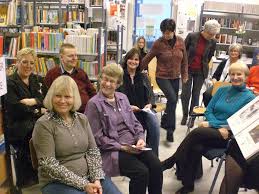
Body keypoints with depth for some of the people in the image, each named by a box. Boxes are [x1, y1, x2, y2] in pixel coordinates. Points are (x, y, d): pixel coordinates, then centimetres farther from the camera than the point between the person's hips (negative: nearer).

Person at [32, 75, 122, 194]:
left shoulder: (82, 119, 7)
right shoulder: (43, 124, -9)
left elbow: (93, 151, 5)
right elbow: (49, 165, -14)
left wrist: (97, 179, -9)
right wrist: (83, 184, -17)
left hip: (89, 177, 5)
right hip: (58, 182, -4)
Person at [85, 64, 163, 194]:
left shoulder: (123, 98, 13)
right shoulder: (94, 104, -7)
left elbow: (135, 123, 14)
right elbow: (97, 137, -10)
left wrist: (140, 138, -5)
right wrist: (122, 147, -15)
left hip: (133, 145, 6)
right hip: (112, 149, -5)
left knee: (156, 165, -15)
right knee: (141, 171, -23)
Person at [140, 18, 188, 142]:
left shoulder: (180, 41, 0)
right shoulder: (158, 43, -11)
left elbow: (184, 60, 10)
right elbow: (147, 59, -3)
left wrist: (184, 75, 12)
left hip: (175, 77, 5)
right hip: (162, 77, -5)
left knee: (173, 101, 11)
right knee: (172, 99, -21)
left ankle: (164, 122, 38)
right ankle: (170, 130, -10)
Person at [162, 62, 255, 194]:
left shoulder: (249, 97, 0)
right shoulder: (222, 90, 14)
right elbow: (208, 110, 10)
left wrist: (211, 123, -13)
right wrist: (219, 127, -9)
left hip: (229, 136, -3)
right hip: (212, 130, 4)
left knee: (196, 132, -32)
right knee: (196, 147, -30)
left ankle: (172, 160, -15)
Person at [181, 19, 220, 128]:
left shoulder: (212, 42, -7)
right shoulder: (191, 36, -12)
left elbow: (209, 57, 9)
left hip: (200, 72, 1)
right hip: (188, 69, -1)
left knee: (195, 95, 7)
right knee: (185, 93, -1)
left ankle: (192, 117, 20)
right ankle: (185, 115, 20)